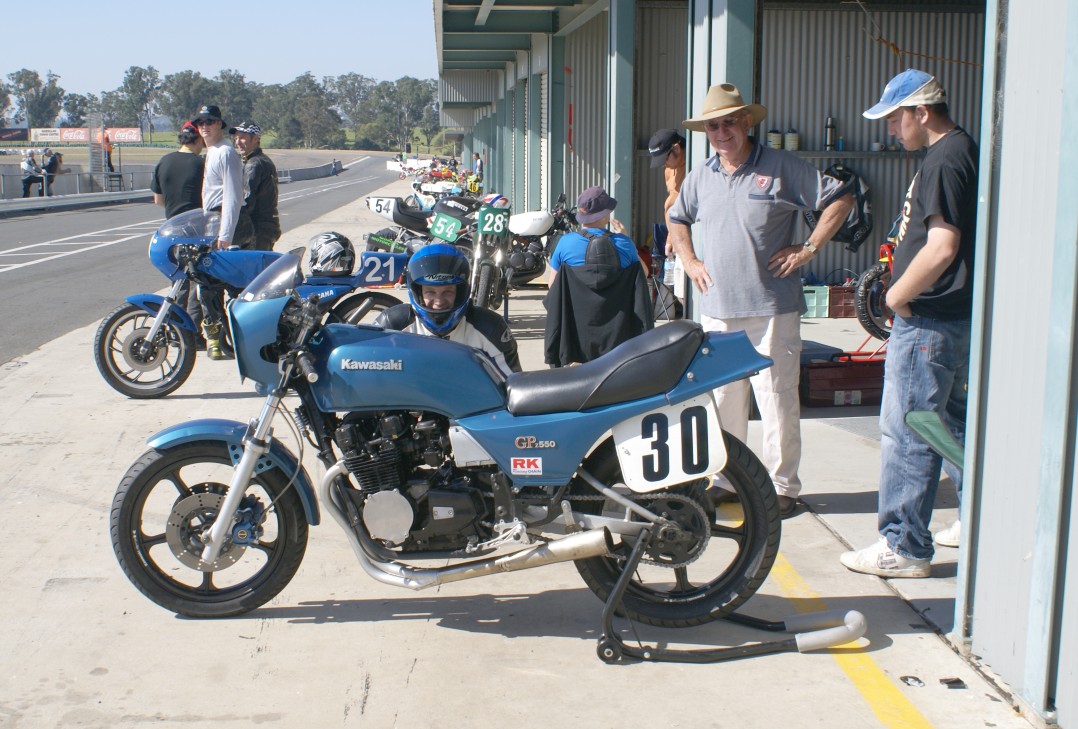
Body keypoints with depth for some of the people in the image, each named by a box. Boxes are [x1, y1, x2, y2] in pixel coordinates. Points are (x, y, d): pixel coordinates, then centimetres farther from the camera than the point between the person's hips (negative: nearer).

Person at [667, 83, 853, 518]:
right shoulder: (700, 177, 13)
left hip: (772, 307, -4)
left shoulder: (781, 168, -2)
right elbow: (677, 219, 30)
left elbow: (840, 199, 0)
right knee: (722, 397, 10)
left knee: (777, 397, -2)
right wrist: (690, 262, 16)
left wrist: (809, 248, -5)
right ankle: (724, 478, 22)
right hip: (717, 308, 5)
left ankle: (782, 486, 7)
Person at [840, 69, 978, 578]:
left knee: (906, 432, -5)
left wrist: (897, 296, -14)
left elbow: (942, 246, -26)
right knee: (954, 422, 21)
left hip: (928, 321, -11)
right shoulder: (962, 151, 15)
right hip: (957, 316, 11)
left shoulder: (944, 160, -17)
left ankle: (904, 546, 1)